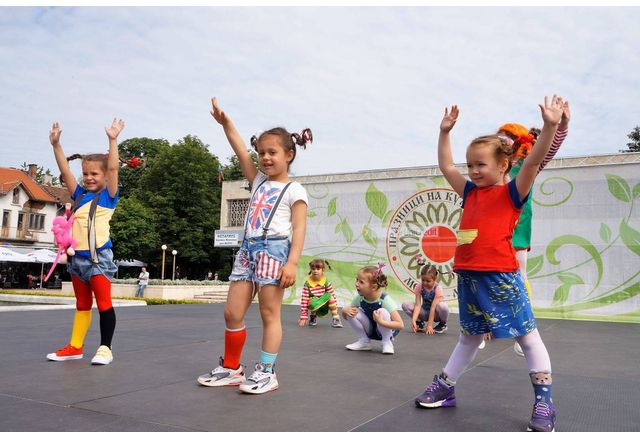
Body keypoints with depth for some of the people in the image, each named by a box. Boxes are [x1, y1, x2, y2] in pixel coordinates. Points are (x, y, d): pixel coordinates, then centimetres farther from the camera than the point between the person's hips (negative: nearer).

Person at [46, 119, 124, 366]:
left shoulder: (108, 196, -1)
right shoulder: (79, 195, 12)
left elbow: (113, 169, -12)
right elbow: (65, 170, 8)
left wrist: (112, 140, -17)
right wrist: (56, 144, 2)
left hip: (99, 256, -6)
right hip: (77, 256, 6)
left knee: (104, 303, -3)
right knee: (82, 304, 16)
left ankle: (105, 348, 4)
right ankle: (75, 346, 23)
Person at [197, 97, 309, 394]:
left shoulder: (294, 190, 0)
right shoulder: (258, 181, 18)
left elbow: (299, 229, -8)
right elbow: (241, 152, 10)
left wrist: (292, 262, -18)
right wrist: (226, 123, -1)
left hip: (273, 250, -6)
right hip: (248, 249, 7)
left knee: (269, 314, -1)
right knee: (232, 312, 6)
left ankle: (266, 372, 7)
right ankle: (231, 367, 19)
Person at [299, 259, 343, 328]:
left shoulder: (326, 282, -11)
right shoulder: (307, 283, -14)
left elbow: (333, 296, -7)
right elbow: (304, 300, -15)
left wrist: (335, 310, -14)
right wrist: (303, 317, -18)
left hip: (324, 306, 1)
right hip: (314, 306, -1)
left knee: (329, 296, -27)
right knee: (312, 303, -36)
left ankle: (335, 319, -15)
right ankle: (313, 316, 1)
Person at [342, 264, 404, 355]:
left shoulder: (384, 300, -29)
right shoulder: (359, 298, -15)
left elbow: (400, 325, -32)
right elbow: (345, 316, 0)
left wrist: (381, 322, -45)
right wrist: (345, 310, -24)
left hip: (386, 330, -4)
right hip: (370, 331, 4)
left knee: (382, 312, -34)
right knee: (351, 312, -20)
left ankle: (387, 342, -11)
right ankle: (364, 341, -1)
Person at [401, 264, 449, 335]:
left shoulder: (438, 288, -22)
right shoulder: (419, 287, -13)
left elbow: (433, 307, -27)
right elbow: (418, 305, -19)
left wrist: (429, 325, -30)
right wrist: (413, 320, -34)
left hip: (436, 314, -3)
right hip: (425, 312, 3)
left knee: (442, 306, -39)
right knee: (405, 305, -20)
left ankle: (442, 324, -6)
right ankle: (420, 323, 2)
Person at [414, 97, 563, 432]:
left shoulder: (512, 192, -3)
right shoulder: (470, 192, 14)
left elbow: (534, 161, -16)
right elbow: (446, 167, 20)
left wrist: (549, 125, -26)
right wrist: (445, 131, 18)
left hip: (501, 276, -6)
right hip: (468, 276, 6)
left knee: (527, 335, 4)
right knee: (469, 336, 21)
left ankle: (544, 404, 12)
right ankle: (445, 387, 28)